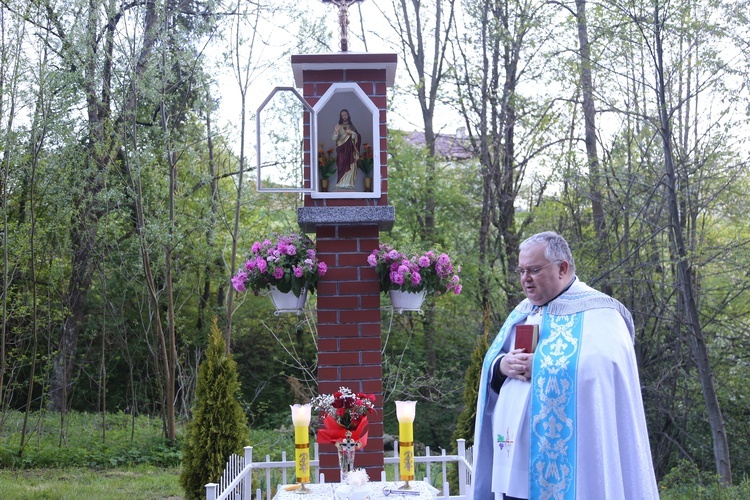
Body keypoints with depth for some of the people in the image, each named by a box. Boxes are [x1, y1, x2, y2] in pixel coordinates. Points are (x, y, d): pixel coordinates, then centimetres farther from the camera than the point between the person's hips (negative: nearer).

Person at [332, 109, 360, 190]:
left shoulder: (352, 126, 14)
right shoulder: (338, 126, 7)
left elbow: (357, 137, 5)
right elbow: (334, 139, -2)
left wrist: (352, 133, -14)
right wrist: (336, 132, -20)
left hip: (350, 149, 2)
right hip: (341, 149, -2)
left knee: (350, 165, -6)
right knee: (342, 165, -13)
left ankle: (348, 183, -5)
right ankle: (341, 184, -15)